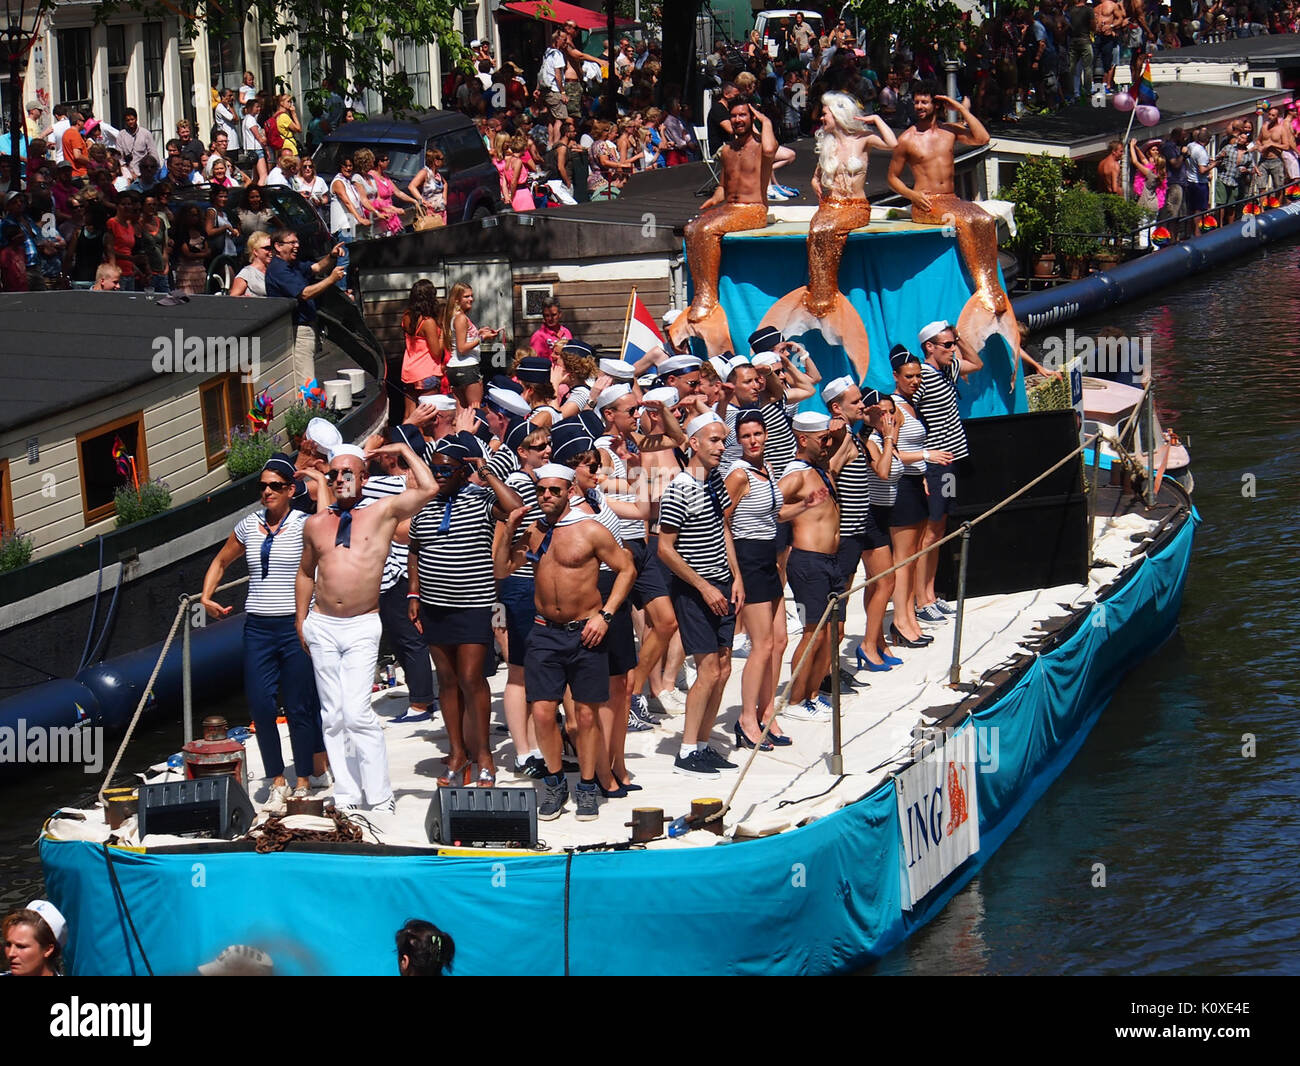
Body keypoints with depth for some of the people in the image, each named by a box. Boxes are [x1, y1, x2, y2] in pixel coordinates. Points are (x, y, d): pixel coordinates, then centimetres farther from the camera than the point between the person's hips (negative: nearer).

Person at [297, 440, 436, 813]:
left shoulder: (383, 512, 1)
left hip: (362, 627, -4)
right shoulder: (315, 523, 11)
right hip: (322, 626, 4)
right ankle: (345, 793, 10)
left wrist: (403, 450, -1)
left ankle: (379, 796, -7)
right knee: (332, 715, 4)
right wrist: (301, 621, 18)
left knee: (357, 713, -13)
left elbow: (428, 489, -11)